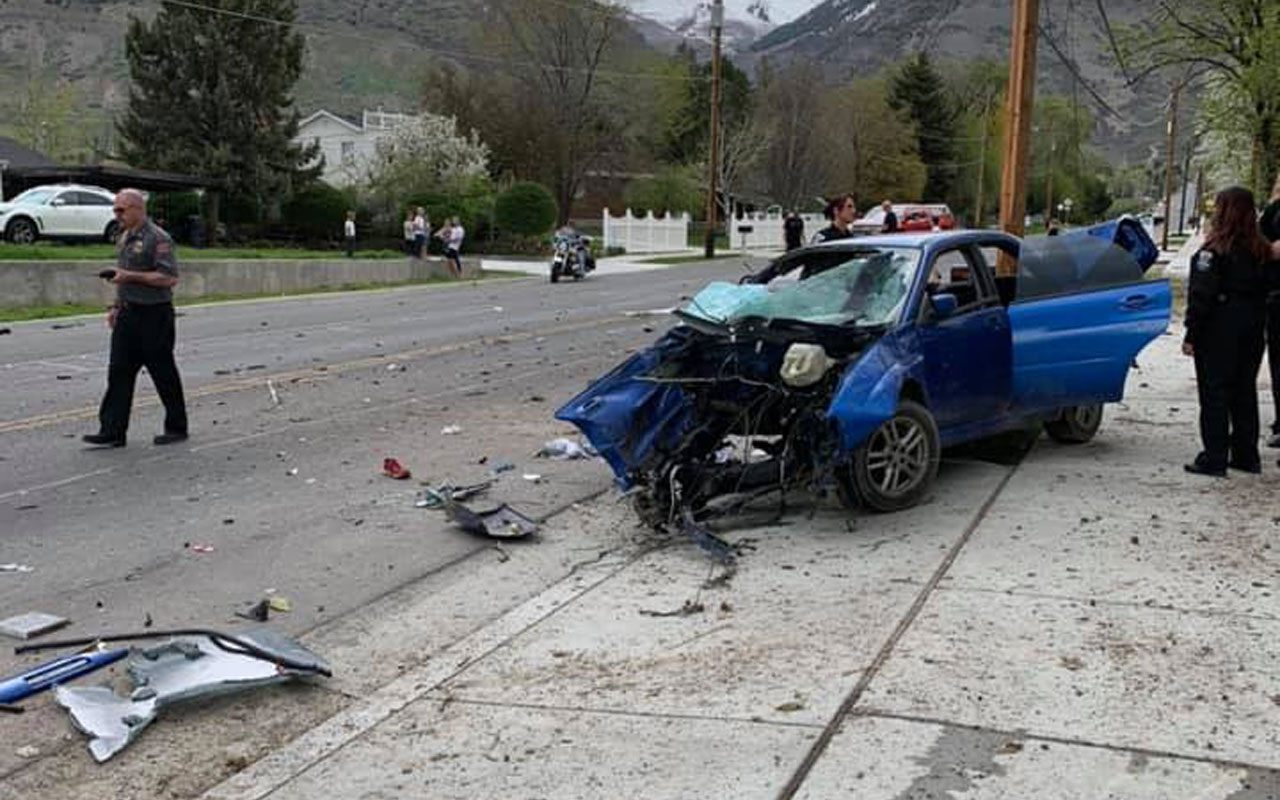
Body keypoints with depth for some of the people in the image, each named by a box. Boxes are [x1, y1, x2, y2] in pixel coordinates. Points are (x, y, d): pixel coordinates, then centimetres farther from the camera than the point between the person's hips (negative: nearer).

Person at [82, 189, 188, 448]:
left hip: (154, 315, -8)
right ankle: (112, 431, 3)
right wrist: (116, 306, 18)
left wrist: (131, 276, -22)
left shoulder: (157, 238, -13)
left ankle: (177, 428, 14)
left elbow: (170, 278, -21)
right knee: (119, 372, 3)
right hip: (128, 315, 8)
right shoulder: (124, 238, 15)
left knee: (163, 373, 2)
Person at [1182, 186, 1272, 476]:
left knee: (1214, 392, -1)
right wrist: (1257, 326, 15)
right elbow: (1262, 291, 10)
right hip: (1252, 329, 7)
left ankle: (1214, 460, -1)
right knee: (1245, 392, 14)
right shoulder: (1260, 250, 6)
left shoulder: (1215, 250, -15)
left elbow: (1201, 296, -15)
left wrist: (1191, 335, -12)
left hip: (1219, 330, -7)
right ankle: (1246, 455, 21)